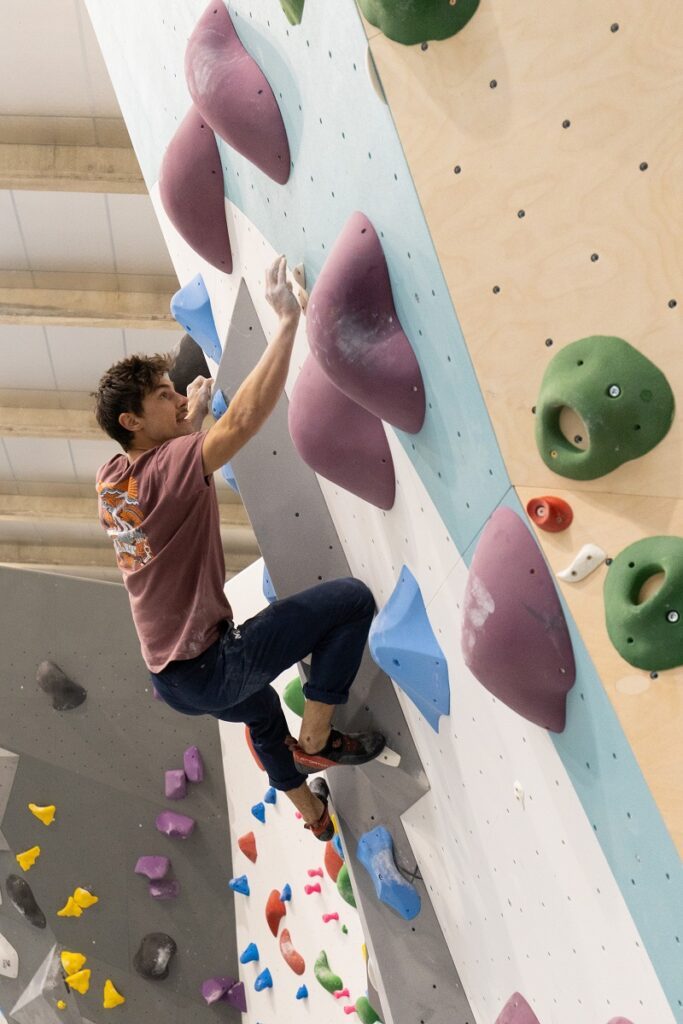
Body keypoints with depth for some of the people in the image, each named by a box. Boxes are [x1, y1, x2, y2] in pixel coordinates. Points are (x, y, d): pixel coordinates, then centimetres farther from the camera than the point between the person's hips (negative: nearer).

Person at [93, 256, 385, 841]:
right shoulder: (167, 466, -20)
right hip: (210, 667, -9)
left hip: (172, 677, 9)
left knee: (263, 711, 38)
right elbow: (245, 417, -33)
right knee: (352, 599, -11)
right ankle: (315, 741, 3)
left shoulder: (110, 479, 4)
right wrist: (288, 321, -30)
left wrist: (194, 415, 21)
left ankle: (313, 812, 60)